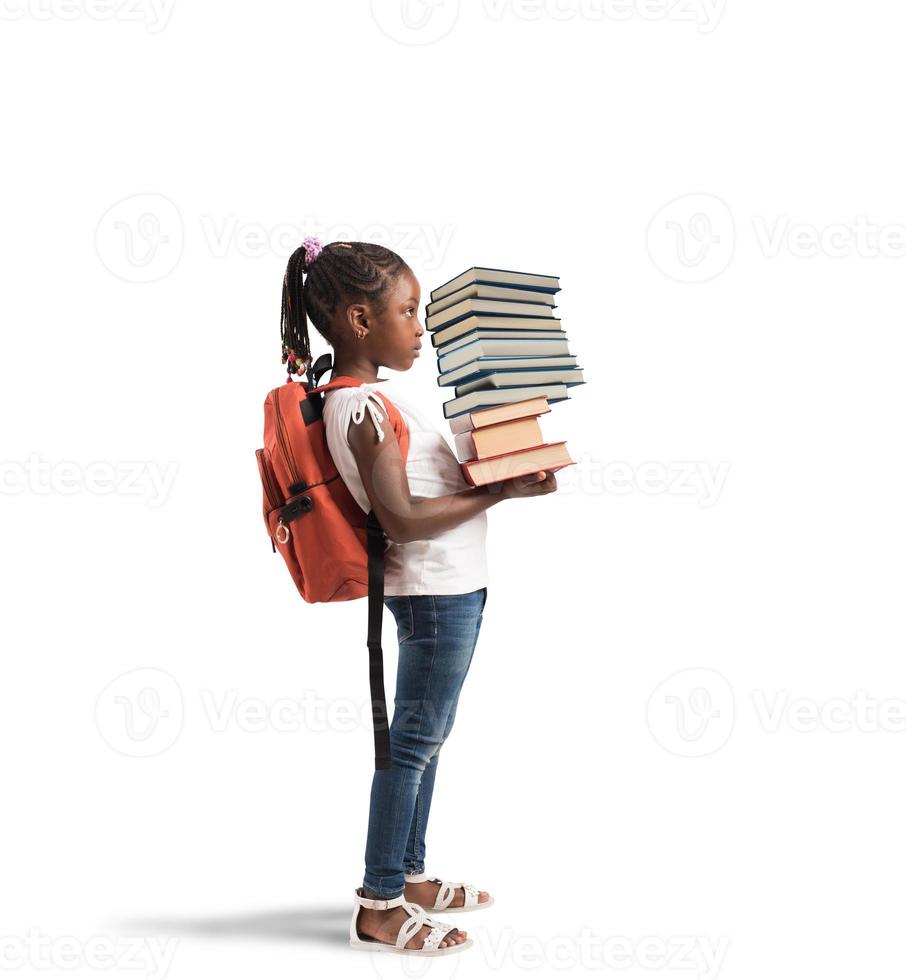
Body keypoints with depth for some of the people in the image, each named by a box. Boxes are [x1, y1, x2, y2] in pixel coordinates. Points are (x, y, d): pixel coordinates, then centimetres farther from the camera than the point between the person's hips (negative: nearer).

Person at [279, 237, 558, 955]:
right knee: (414, 742, -2)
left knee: (425, 736, 17)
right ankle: (378, 908, 7)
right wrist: (500, 492, -21)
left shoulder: (369, 394, 11)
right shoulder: (362, 405, -19)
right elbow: (403, 518, -24)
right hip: (437, 589, -10)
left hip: (449, 586, 10)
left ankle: (409, 877, 30)